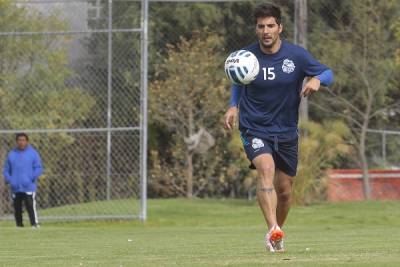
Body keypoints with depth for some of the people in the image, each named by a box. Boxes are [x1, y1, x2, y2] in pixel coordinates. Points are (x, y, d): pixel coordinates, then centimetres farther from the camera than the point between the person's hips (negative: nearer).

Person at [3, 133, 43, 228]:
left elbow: (38, 168, 0)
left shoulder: (33, 153, 3)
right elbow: (6, 170, 15)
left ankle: (35, 225, -15)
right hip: (15, 188, 4)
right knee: (17, 209, 7)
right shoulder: (11, 154, 13)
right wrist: (9, 180, -3)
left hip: (28, 188, -4)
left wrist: (32, 178, -16)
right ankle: (19, 226, 15)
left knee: (31, 207, -14)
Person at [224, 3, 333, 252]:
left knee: (284, 188, 9)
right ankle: (272, 230, -42)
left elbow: (328, 73, 0)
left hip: (286, 131, 2)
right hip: (254, 129, -2)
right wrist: (233, 106, 2)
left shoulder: (296, 55, -7)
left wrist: (317, 79, -22)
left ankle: (277, 234, 35)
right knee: (266, 169, -29)